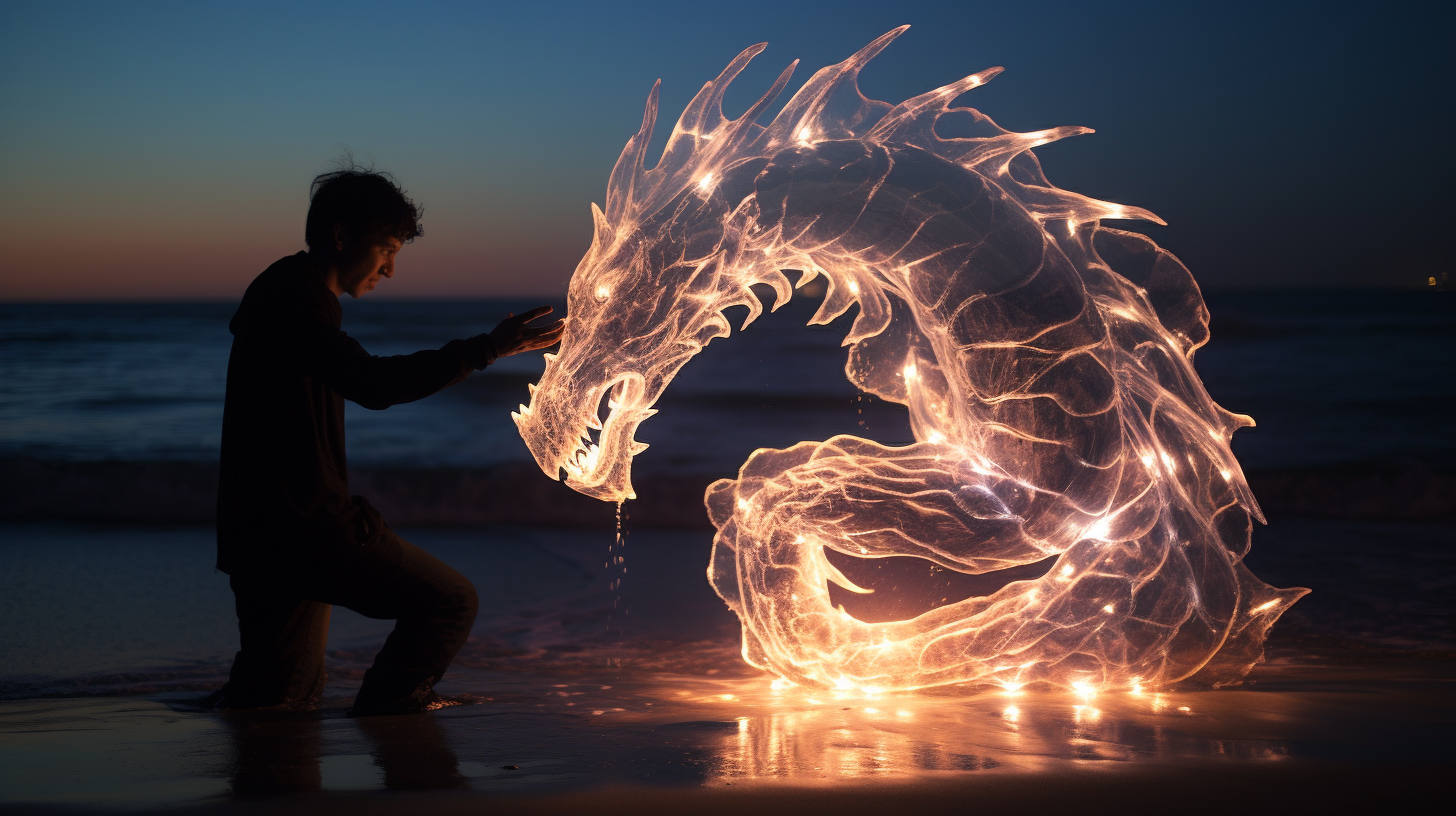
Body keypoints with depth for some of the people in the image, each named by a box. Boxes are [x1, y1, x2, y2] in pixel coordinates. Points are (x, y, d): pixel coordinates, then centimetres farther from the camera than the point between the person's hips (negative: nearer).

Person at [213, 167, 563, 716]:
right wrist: (488, 348, -32)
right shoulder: (295, 297, -14)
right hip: (304, 526, -10)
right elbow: (373, 384, -30)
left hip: (267, 529, 10)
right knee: (450, 601, -1)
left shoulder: (284, 292, 19)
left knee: (289, 694, 19)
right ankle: (380, 718, 5)